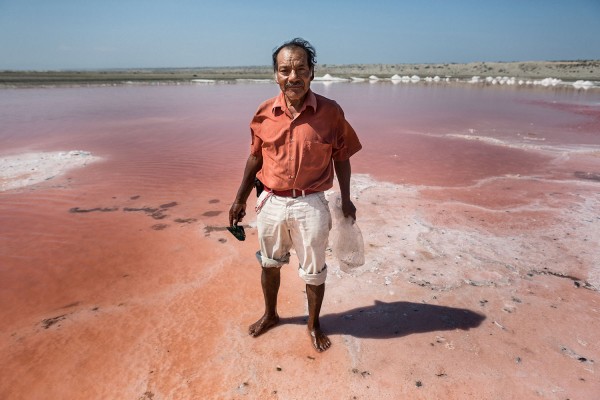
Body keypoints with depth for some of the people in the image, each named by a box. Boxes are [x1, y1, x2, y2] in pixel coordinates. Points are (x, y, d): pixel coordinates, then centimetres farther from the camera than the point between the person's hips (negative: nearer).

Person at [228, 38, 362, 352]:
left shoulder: (331, 112, -9)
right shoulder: (264, 113, -3)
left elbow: (341, 158, 1)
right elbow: (256, 157, 7)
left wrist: (345, 199, -4)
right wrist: (240, 199, 10)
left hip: (311, 205, -2)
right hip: (271, 202, 3)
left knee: (313, 272, 13)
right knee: (269, 264, 21)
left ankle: (314, 324, 39)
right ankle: (270, 315, 47)